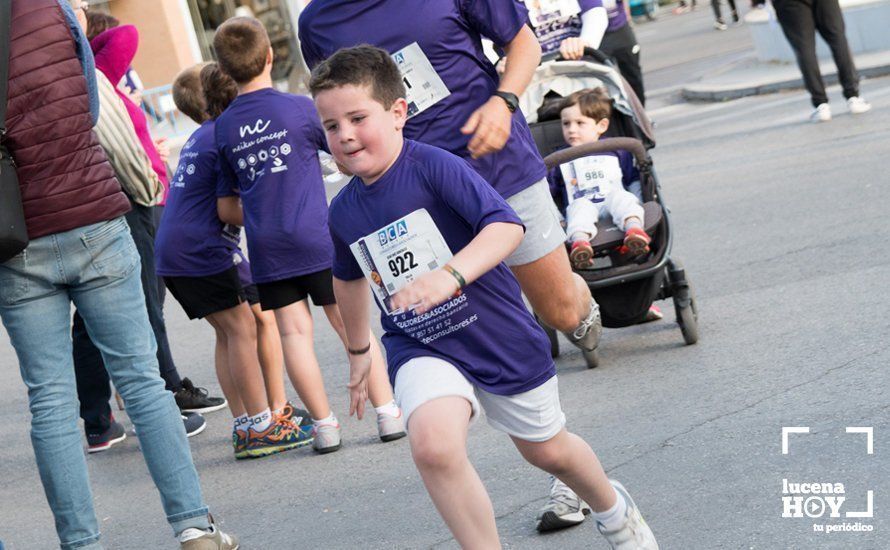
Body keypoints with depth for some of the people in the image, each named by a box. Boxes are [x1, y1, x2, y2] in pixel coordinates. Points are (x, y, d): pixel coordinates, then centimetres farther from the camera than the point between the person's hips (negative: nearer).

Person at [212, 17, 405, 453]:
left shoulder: (223, 128, 5)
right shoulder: (299, 108, -5)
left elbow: (226, 209, 11)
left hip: (265, 249, 2)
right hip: (316, 237, -2)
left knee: (294, 332, 4)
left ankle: (324, 424, 4)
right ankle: (388, 413, 6)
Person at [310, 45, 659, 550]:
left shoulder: (433, 166, -20)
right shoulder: (344, 212, -2)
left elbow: (506, 224, -32)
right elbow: (350, 278, 19)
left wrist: (450, 275, -46)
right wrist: (359, 351, 28)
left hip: (499, 335, -3)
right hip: (421, 347, 3)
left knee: (547, 450, 19)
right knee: (432, 445, -28)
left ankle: (614, 508, 51)